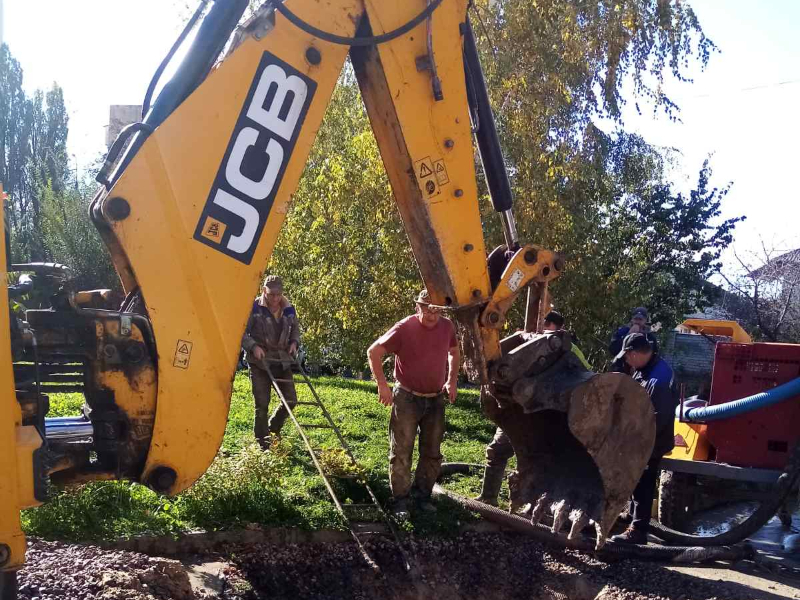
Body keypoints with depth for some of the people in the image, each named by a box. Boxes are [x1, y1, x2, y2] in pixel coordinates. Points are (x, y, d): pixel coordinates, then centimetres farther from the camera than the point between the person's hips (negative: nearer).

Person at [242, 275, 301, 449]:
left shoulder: (289, 309, 5)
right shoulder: (254, 308, -9)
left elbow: (295, 329, 20)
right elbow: (241, 333, -7)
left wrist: (294, 342, 1)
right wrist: (253, 346, -22)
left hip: (282, 361, 5)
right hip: (259, 363, -5)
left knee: (290, 399, 5)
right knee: (262, 404, -3)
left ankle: (272, 430, 30)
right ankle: (263, 444, 7)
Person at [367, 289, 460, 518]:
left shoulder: (447, 327, -4)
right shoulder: (404, 328, -17)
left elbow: (453, 352, 17)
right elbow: (374, 352, -11)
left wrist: (452, 381, 9)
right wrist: (382, 385, -14)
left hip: (436, 399, 4)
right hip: (407, 398, -4)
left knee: (432, 453, 11)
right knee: (401, 451, -1)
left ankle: (422, 495, 25)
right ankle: (400, 500, 8)